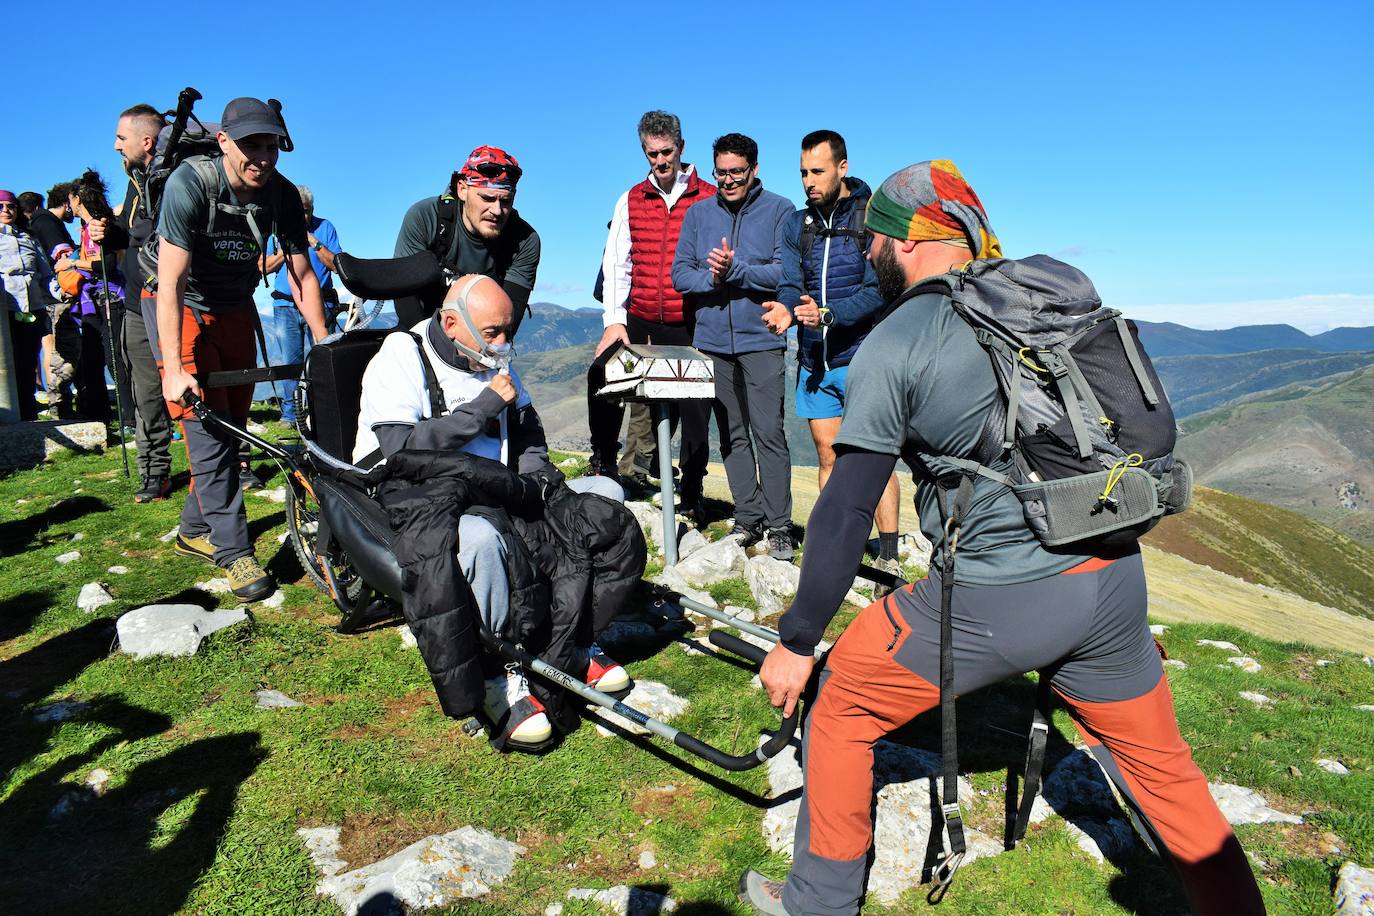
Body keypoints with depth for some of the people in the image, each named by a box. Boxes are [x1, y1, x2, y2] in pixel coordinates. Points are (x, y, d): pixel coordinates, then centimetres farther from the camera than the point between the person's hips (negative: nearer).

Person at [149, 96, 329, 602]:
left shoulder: (282, 194, -14)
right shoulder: (189, 184, -26)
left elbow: (301, 274, -6)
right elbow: (172, 282, -29)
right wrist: (173, 370, -34)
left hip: (235, 306, 5)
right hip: (183, 307, -5)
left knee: (233, 424, 6)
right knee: (207, 427, -12)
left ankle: (196, 530, 22)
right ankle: (234, 551, -9)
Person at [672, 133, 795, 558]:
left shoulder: (779, 210, 0)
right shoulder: (698, 213, 11)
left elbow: (784, 272, -10)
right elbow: (680, 273, 6)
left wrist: (735, 269, -19)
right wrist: (712, 278, -12)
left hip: (761, 337, -4)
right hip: (712, 339, 4)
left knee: (768, 432, -7)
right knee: (732, 434, 9)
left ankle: (779, 525, 1)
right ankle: (747, 518, 18)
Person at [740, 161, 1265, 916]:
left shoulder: (893, 345, -8)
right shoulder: (1060, 290, 10)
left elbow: (847, 511, -11)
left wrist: (796, 641, -3)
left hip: (995, 599, -6)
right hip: (1115, 581, 6)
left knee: (841, 706, 15)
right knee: (1162, 770, 25)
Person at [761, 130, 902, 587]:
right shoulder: (797, 224, 10)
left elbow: (879, 289, -14)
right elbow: (791, 285, 4)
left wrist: (829, 314, -27)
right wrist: (785, 309, -19)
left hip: (862, 357, -5)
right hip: (813, 360, 5)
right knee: (828, 455, 10)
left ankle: (889, 558, 6)